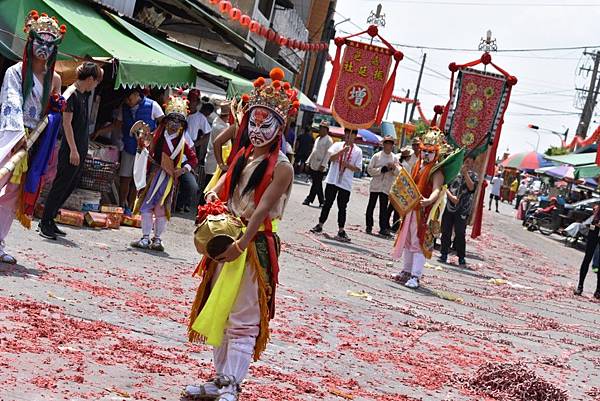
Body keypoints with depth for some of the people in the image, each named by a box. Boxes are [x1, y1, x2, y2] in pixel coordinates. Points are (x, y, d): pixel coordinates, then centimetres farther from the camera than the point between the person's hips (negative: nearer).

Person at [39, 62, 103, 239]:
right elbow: (66, 123, -18)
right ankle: (45, 223, 0)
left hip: (82, 148, 9)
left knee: (71, 185, 11)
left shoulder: (85, 93, 11)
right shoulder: (72, 94, -14)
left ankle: (49, 220, 18)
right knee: (61, 185, -5)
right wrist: (73, 150, -21)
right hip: (71, 149, -9)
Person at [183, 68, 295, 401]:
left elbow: (262, 209, -20)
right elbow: (219, 191, 12)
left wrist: (241, 244, -28)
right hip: (228, 241, 8)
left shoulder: (281, 167, -11)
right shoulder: (242, 157, 11)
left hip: (255, 245, -8)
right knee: (219, 312, 13)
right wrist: (212, 202, -11)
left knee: (243, 320, -6)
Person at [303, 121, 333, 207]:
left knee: (316, 184, -4)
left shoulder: (328, 140, -7)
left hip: (320, 167, -8)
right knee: (317, 184, 9)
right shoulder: (318, 139, 18)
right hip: (313, 166, 8)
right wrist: (309, 161, 17)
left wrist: (323, 165, -19)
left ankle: (309, 199, 0)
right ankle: (322, 201, 14)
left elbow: (328, 154, -13)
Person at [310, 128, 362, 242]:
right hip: (332, 180, 0)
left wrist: (347, 165, -14)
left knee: (342, 207, 2)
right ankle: (319, 226, 18)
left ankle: (341, 231, 6)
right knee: (327, 203, 9)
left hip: (346, 183, 0)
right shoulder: (337, 145, 5)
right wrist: (342, 151, -21)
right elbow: (331, 157, -10)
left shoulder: (358, 151, 3)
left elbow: (358, 168, 1)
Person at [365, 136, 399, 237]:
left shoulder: (394, 158, 7)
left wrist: (394, 168, -15)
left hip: (386, 187, 1)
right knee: (371, 206, 6)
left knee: (383, 207, -3)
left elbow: (398, 172, 6)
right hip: (375, 185, -1)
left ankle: (383, 228, -6)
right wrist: (382, 169, -14)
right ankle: (369, 226, 16)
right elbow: (369, 169, -4)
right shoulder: (377, 156, 0)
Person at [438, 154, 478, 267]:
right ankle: (444, 254, 16)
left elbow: (472, 187, -15)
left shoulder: (473, 176, 4)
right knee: (446, 232, 5)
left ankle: (461, 258, 1)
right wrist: (451, 196, -11)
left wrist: (466, 173, -17)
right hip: (449, 207, 2)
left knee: (460, 234, -4)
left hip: (462, 210, -2)